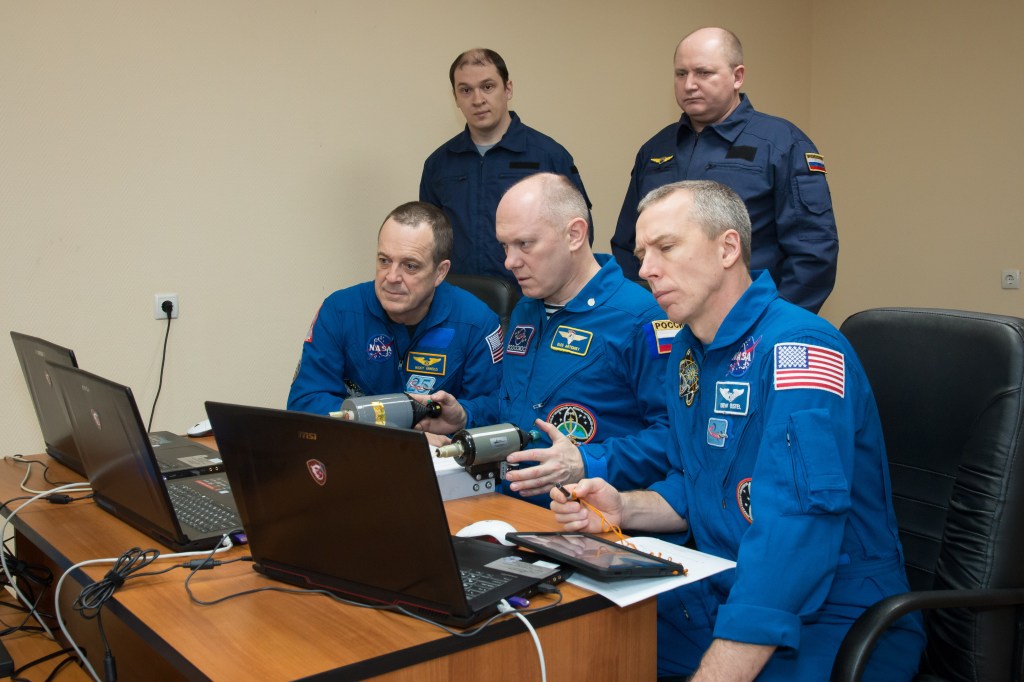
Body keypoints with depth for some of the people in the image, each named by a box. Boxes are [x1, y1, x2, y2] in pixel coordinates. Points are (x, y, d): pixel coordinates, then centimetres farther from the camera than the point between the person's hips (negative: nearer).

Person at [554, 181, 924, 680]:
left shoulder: (798, 351, -20)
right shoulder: (688, 351, 9)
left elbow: (792, 538, -29)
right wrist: (623, 509, 0)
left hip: (830, 621, -8)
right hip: (718, 597, 8)